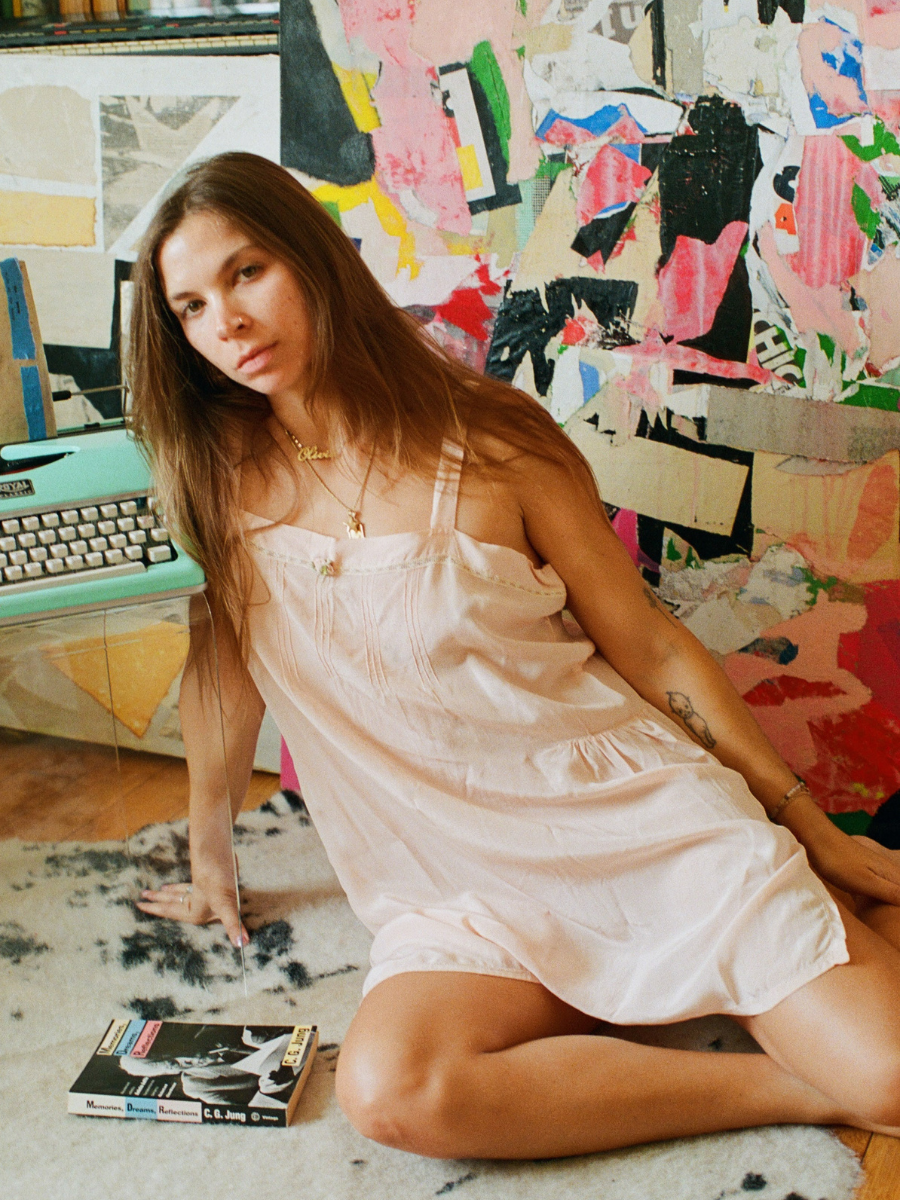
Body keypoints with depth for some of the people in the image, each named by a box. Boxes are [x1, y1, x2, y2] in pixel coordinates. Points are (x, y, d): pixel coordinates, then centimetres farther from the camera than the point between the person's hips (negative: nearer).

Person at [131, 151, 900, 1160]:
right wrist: (208, 855, 22)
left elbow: (655, 651, -2)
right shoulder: (217, 476, 0)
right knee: (388, 1091, -30)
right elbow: (222, 659, 14)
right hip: (464, 889, 3)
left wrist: (813, 829, 2)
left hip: (637, 810, -2)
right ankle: (797, 1090, -12)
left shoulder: (489, 444, -7)